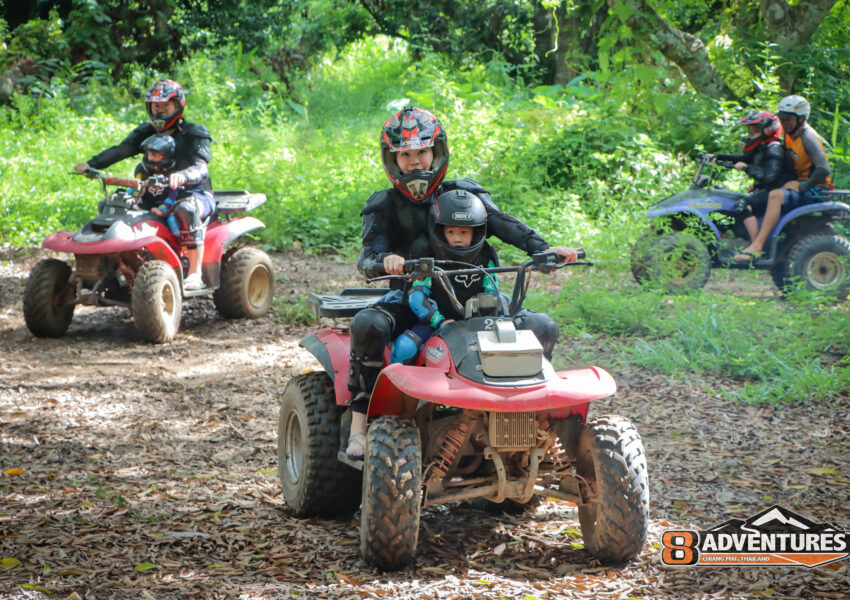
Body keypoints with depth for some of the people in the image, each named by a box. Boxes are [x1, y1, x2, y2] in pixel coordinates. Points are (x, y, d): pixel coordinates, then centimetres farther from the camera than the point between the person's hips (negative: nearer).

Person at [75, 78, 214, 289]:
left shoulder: (195, 134, -5)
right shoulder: (147, 132, 10)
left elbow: (200, 168, -23)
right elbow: (121, 149, -5)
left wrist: (182, 176, -47)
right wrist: (91, 164, -23)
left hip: (196, 194, -6)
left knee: (186, 209, -41)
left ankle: (195, 274, -38)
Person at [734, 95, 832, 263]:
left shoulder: (808, 137, -16)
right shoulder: (789, 136, 12)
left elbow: (823, 169, -25)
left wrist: (802, 188, -23)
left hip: (814, 188, -10)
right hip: (798, 183, 10)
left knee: (776, 195, -34)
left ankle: (757, 246, -41)